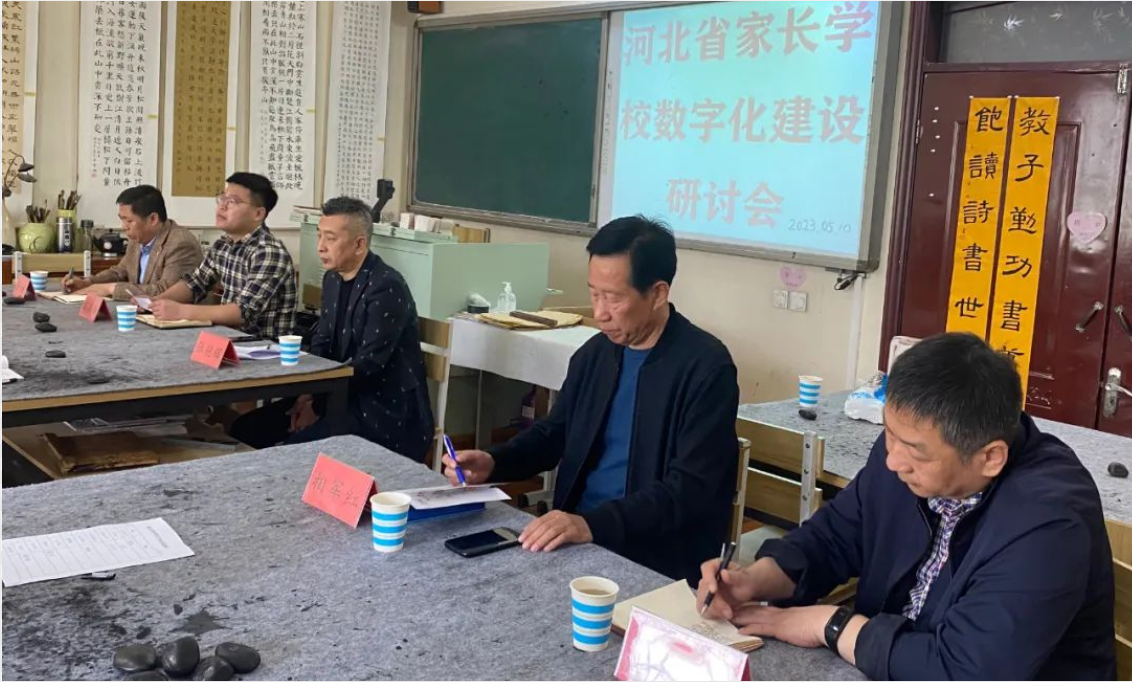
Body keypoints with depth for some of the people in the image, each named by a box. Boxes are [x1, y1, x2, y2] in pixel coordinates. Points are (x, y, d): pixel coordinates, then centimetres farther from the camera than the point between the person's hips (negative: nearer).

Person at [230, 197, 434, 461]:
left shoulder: (387, 287, -18)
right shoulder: (333, 278, 9)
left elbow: (367, 364, -20)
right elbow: (321, 343, 14)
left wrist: (318, 406, -16)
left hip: (385, 409, -8)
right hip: (342, 395, 8)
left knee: (297, 446, -25)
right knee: (247, 429, -2)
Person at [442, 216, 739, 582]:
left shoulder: (706, 367, -14)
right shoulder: (595, 353, 6)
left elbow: (691, 488, -20)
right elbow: (553, 433, 17)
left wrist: (593, 524, -30)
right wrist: (492, 462, -1)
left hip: (655, 563, -6)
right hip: (575, 536, 6)